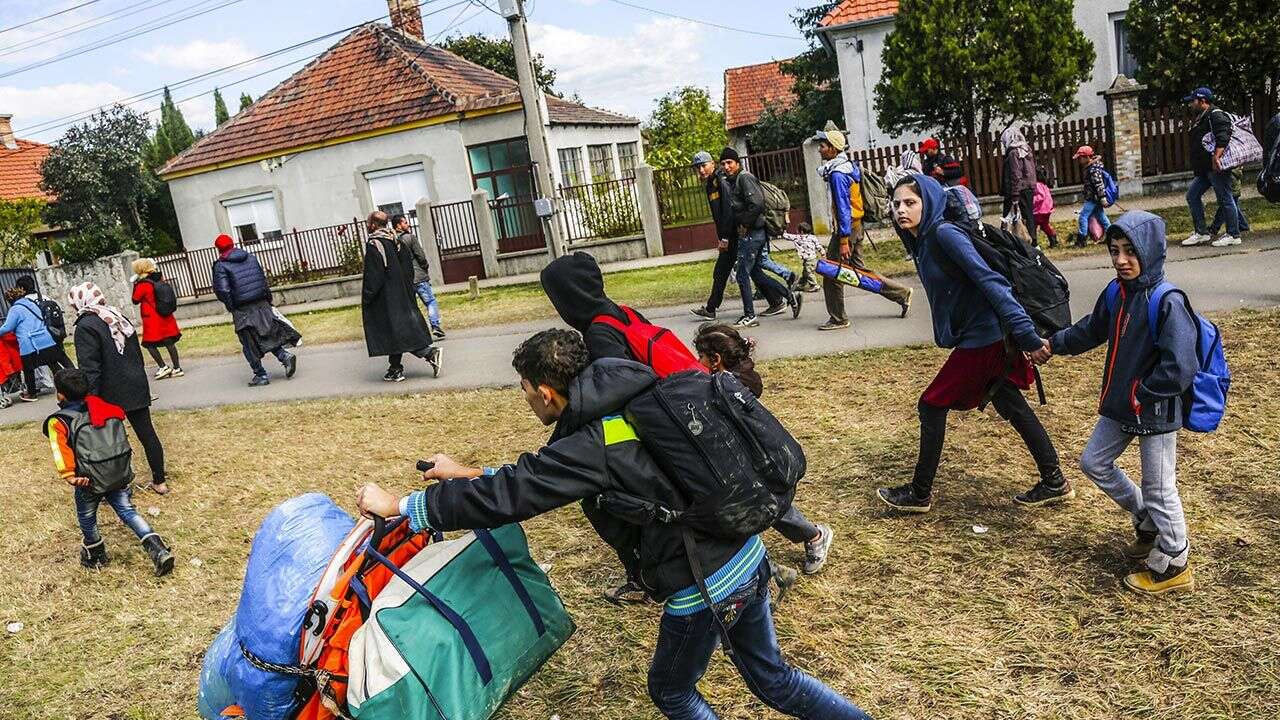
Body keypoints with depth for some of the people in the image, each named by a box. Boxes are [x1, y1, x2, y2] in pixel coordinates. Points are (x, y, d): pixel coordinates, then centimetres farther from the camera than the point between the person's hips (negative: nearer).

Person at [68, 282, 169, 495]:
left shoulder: (86, 327, -13)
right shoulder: (119, 317, 9)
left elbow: (90, 369, -19)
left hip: (111, 394, -7)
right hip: (136, 388, 7)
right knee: (147, 432, 11)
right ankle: (160, 481, 17)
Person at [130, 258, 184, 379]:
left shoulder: (142, 285, -14)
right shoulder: (159, 279, 2)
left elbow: (135, 300, -3)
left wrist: (135, 285, 2)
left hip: (152, 319, -6)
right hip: (166, 317, 6)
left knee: (150, 344, 4)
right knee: (169, 342, 7)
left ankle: (163, 367, -1)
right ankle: (177, 368, 7)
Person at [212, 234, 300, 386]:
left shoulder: (221, 266, -7)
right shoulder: (251, 257, 9)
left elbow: (222, 290, -16)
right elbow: (264, 280, 10)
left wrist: (230, 305, -1)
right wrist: (268, 301, 15)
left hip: (242, 311, -5)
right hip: (262, 305, 5)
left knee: (249, 345, 5)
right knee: (267, 335, 18)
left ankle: (261, 375, 9)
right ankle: (285, 355, -4)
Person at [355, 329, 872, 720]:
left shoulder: (591, 446, -21)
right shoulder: (628, 406, 5)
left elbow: (505, 497, -21)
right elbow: (537, 474, 15)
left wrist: (399, 505, -10)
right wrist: (470, 474, 18)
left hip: (703, 590, -8)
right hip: (748, 557, 8)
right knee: (770, 676, 27)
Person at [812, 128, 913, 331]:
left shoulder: (838, 174, -18)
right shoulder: (848, 166, 12)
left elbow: (843, 208, -23)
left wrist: (843, 240, -25)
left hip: (846, 228, -10)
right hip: (855, 226, 10)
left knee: (832, 273, -1)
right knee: (858, 269, 17)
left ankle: (838, 319, 8)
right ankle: (901, 293, 21)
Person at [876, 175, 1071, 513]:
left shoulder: (945, 234, -18)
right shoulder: (922, 241, 9)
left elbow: (991, 281, -24)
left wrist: (1026, 334, -28)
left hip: (982, 339, -9)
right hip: (988, 338, 9)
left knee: (933, 405, 0)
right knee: (1012, 406, 17)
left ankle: (919, 494, 13)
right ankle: (1054, 482, 29)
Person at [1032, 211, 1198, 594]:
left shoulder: (1168, 303, -23)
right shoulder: (1115, 294, 1)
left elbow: (1180, 369, -28)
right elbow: (1091, 330, 21)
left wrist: (1142, 396, -18)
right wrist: (1054, 344, 21)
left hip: (1156, 413, -8)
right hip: (1119, 407, 8)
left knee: (1159, 490, 4)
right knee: (1094, 463, 18)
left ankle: (1173, 566, 23)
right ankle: (1148, 523, 37)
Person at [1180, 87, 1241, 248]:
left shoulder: (1216, 115, -11)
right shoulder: (1199, 118, 20)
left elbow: (1223, 137, -26)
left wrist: (1216, 157, -36)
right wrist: (1196, 167, 21)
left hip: (1217, 167, -10)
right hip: (1204, 168, 11)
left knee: (1225, 199, -3)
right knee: (1192, 195, 10)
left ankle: (1233, 235, 4)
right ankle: (1201, 233, 15)